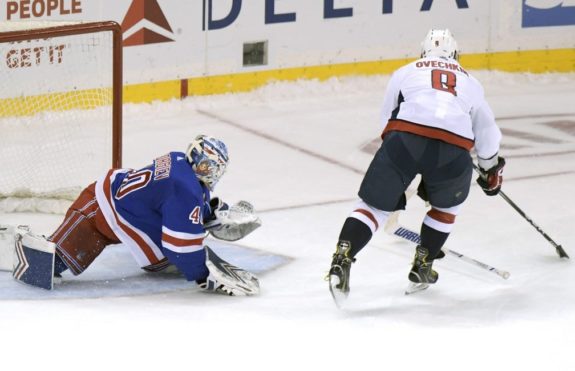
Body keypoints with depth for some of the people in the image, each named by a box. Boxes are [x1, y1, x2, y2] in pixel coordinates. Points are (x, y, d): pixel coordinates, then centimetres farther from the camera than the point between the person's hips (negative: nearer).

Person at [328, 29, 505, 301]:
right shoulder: (470, 82, 35)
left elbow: (388, 121, 28)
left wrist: (411, 177, 37)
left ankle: (342, 259, -13)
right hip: (453, 147, 1)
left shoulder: (405, 72, 31)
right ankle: (422, 267, 28)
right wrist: (491, 171, 57)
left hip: (405, 138, -1)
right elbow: (487, 132, 40)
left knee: (376, 203, 7)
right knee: (448, 204, 29)